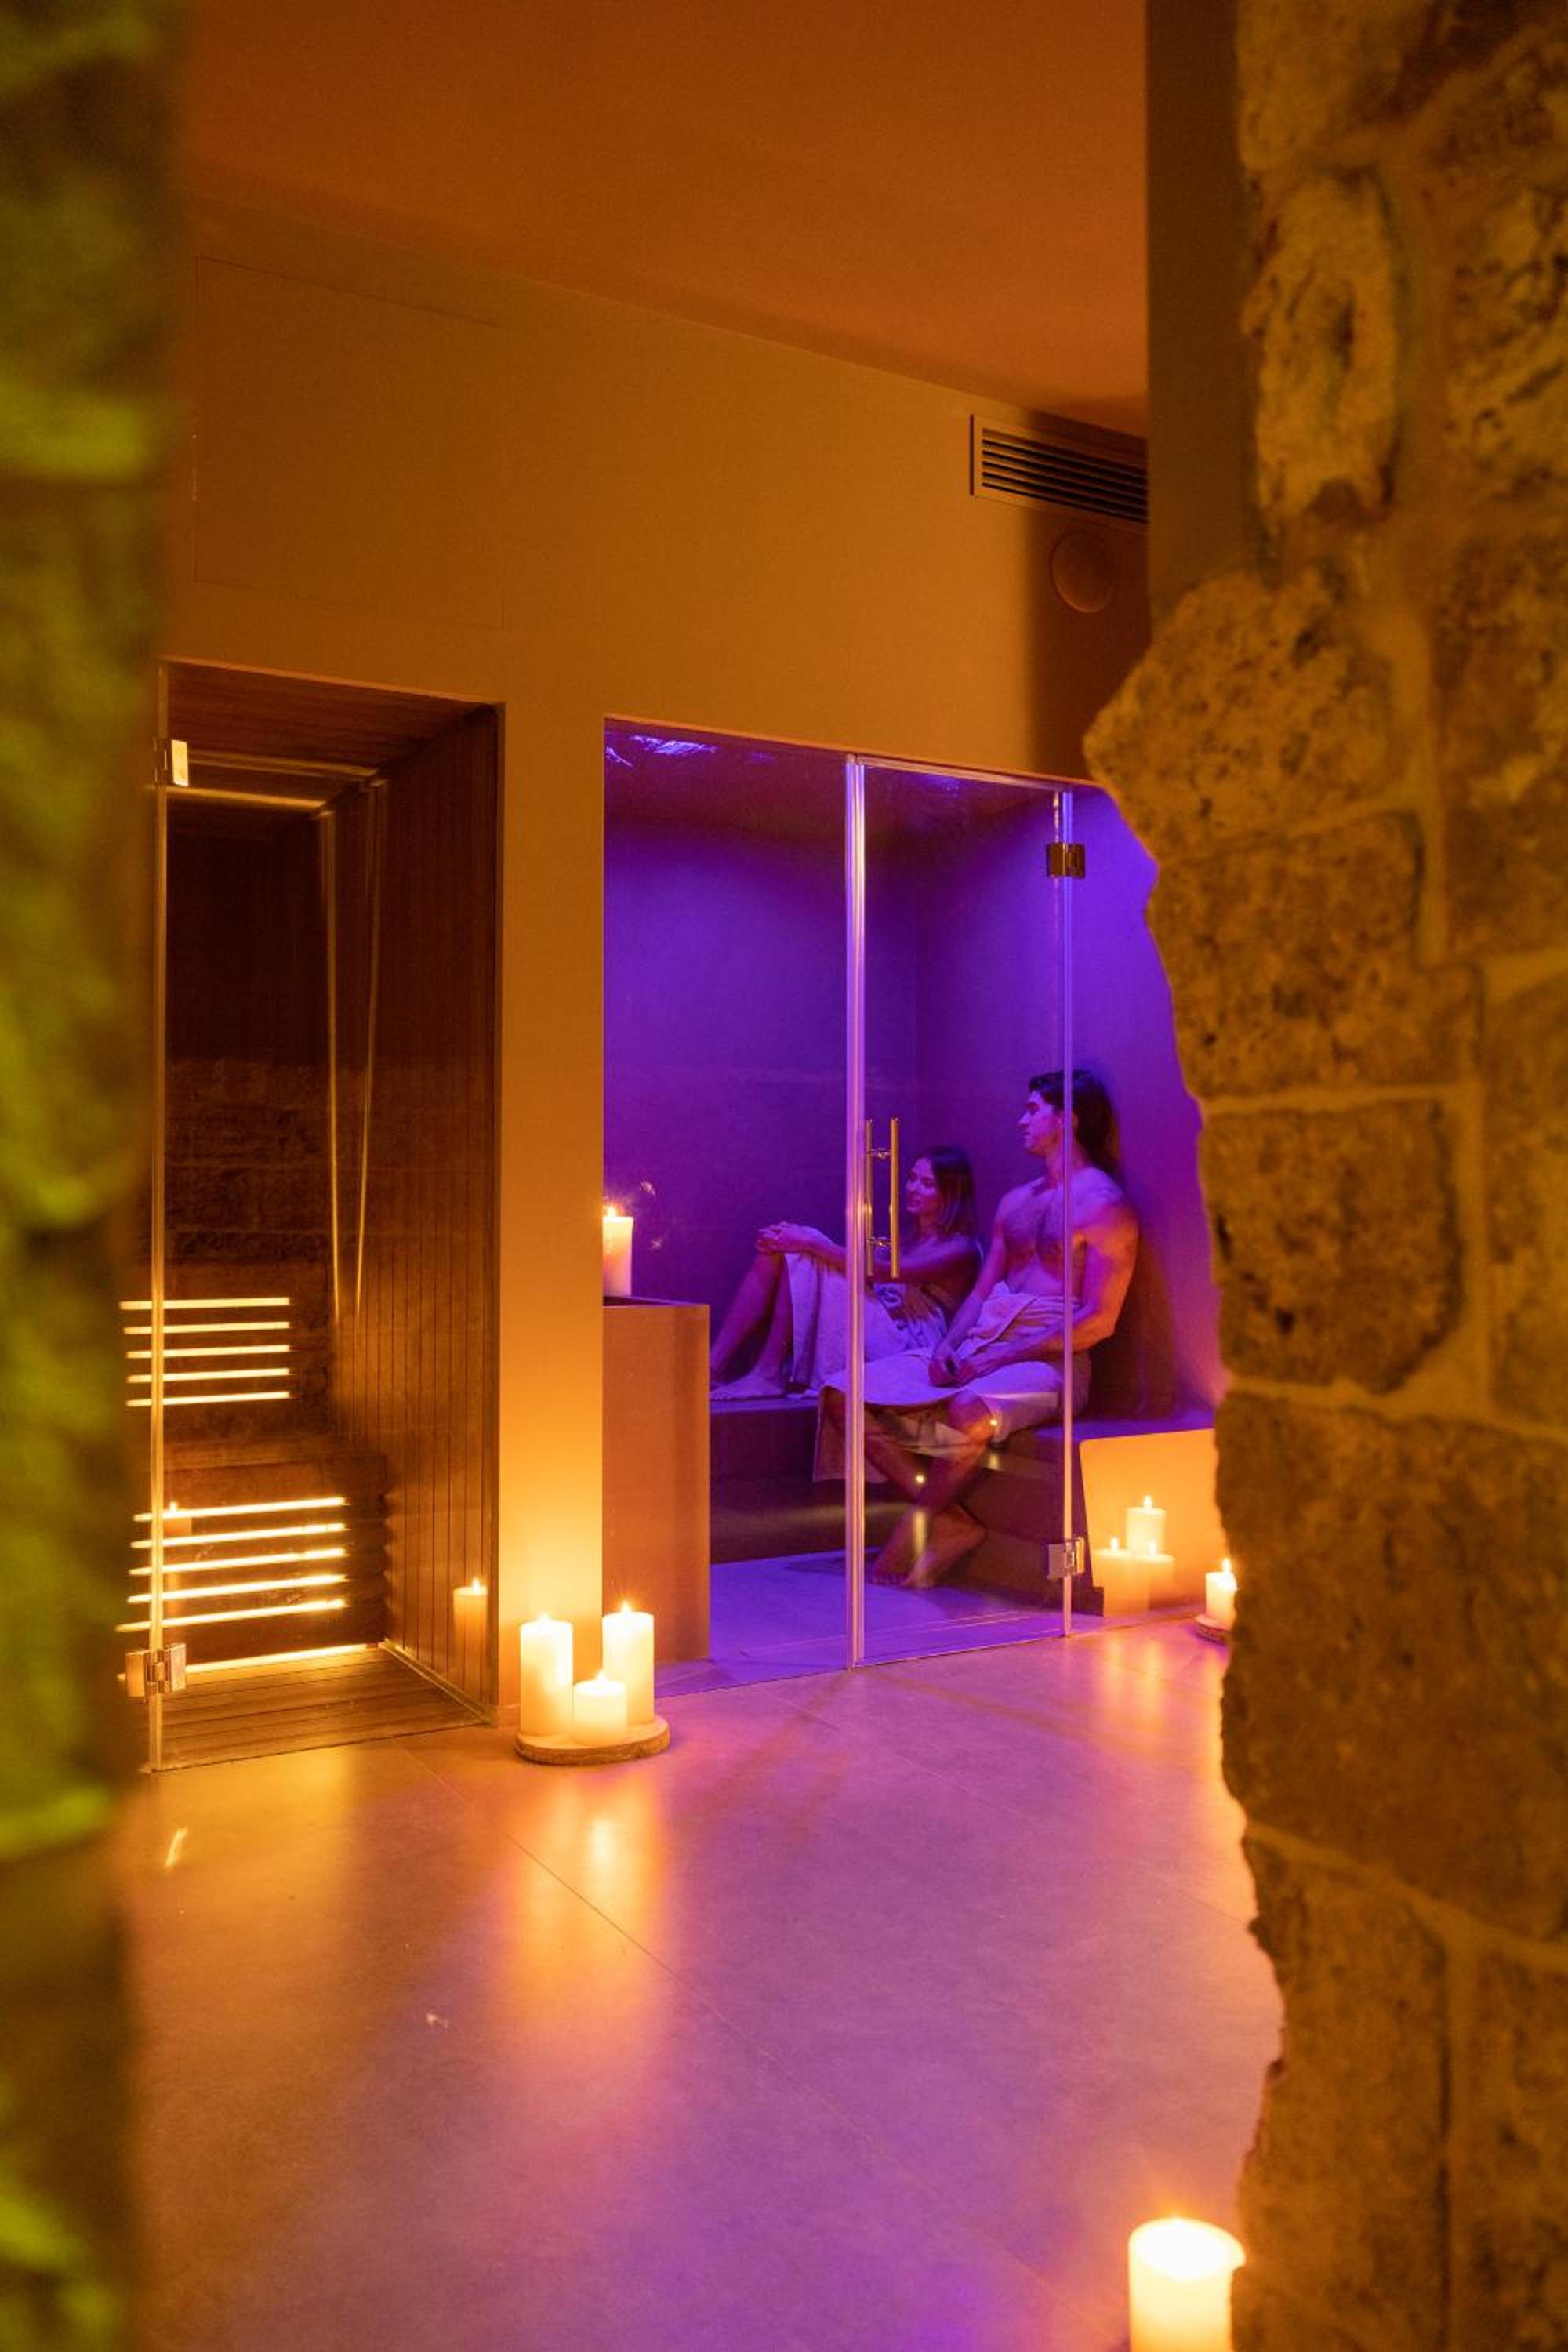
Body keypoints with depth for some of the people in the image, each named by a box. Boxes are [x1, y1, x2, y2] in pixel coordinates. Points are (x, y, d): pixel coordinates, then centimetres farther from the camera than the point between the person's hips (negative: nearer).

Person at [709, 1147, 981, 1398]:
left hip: (906, 1347, -7)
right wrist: (796, 1240, -7)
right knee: (780, 1251, -9)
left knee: (806, 1259, -21)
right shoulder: (910, 1238, 25)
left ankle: (768, 1374, -23)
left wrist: (812, 1244, -20)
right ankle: (712, 1364, -18)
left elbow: (883, 1270, -15)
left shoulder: (960, 1248, -1)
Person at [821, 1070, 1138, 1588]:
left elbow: (1098, 1321, -13)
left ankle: (917, 1527, -14)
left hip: (1046, 1361, -8)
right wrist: (947, 1349, -1)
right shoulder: (1015, 1201, 21)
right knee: (842, 1395, -7)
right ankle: (949, 1521, -12)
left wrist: (995, 1360, -16)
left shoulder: (1102, 1204, -5)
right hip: (973, 1350, 8)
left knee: (971, 1412, -40)